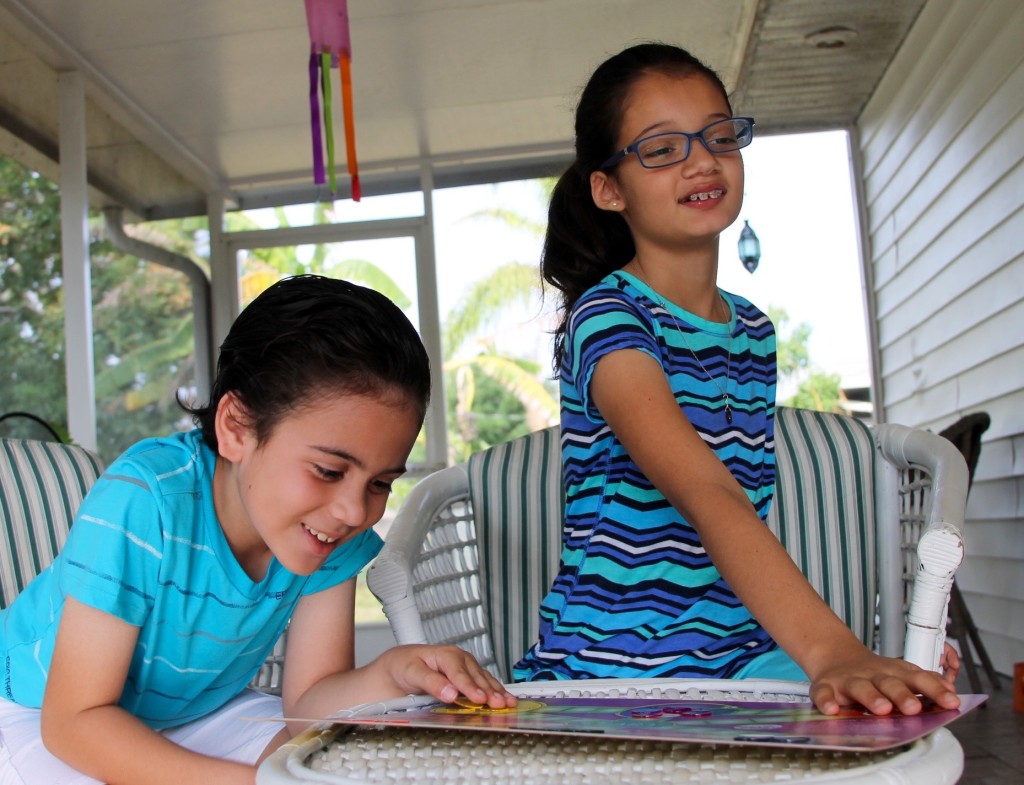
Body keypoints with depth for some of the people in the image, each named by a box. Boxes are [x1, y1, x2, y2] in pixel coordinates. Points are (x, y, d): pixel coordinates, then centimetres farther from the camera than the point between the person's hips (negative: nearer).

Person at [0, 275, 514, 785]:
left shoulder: (339, 532, -17)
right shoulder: (141, 500, -34)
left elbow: (307, 698, -13)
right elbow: (75, 720, -29)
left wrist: (392, 673, -34)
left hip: (196, 709, 3)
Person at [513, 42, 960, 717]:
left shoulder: (755, 333, 10)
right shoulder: (606, 318, -13)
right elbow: (705, 494, -29)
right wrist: (829, 651, -41)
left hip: (736, 655, 5)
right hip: (606, 669, -4)